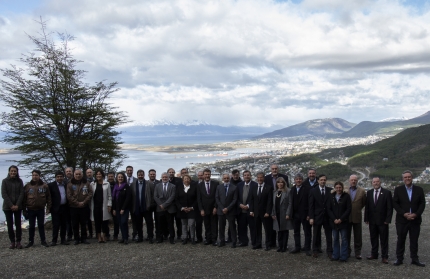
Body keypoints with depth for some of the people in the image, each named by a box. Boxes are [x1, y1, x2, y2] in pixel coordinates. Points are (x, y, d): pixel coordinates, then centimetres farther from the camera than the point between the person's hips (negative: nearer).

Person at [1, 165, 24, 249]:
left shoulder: (19, 181, 5)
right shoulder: (5, 181, 1)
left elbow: (21, 193, 1)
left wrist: (17, 205, -10)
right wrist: (11, 205, -12)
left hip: (17, 207, 1)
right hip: (8, 207, -1)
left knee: (18, 224, 1)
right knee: (10, 225, 1)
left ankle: (18, 242, 6)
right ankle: (12, 242, 8)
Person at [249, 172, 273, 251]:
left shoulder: (269, 188, -4)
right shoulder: (254, 188, 11)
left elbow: (270, 201, -8)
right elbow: (251, 200, 12)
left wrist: (268, 212, -14)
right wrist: (251, 210, 2)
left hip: (265, 213, -4)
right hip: (256, 212, 4)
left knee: (268, 229, 2)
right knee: (257, 229, 7)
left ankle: (268, 245, 10)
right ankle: (258, 244, 14)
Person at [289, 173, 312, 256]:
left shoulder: (307, 189, -9)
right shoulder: (292, 189, 8)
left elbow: (310, 202, -11)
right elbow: (291, 202, 9)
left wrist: (309, 214, -16)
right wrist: (290, 213, 3)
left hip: (304, 214, -5)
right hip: (295, 214, 5)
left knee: (307, 232, 5)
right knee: (296, 232, 14)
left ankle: (307, 249, 14)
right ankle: (297, 247, 24)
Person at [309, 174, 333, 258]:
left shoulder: (330, 190, 2)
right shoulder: (313, 191, -1)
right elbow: (311, 205, -3)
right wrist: (311, 217, -8)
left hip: (327, 216, 1)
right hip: (317, 216, -1)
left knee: (329, 235, 5)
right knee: (316, 235, 10)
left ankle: (329, 251, 15)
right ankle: (316, 250, 22)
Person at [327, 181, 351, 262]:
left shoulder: (346, 196, -3)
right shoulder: (331, 197, 4)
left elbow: (348, 209, -6)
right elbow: (328, 209, 3)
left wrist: (341, 219, -12)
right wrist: (334, 219, -8)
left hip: (343, 222, -3)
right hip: (334, 222, 3)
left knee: (344, 239, 1)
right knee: (335, 239, 9)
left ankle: (343, 256, 8)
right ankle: (335, 256, 16)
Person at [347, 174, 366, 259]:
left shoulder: (362, 191, 0)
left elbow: (364, 203, 9)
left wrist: (358, 209, 7)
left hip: (357, 217, 0)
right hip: (346, 216, 1)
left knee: (358, 237, 6)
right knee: (347, 236, 9)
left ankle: (358, 253, 15)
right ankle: (347, 252, 20)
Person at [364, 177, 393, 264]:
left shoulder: (387, 193, -4)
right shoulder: (369, 193, 7)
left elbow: (390, 207, -5)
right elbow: (367, 207, 9)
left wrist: (388, 220, -11)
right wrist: (366, 218, 3)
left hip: (382, 221, -4)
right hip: (372, 221, 4)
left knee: (384, 239, 2)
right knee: (373, 238, 11)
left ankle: (384, 257, 9)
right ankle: (374, 254, 21)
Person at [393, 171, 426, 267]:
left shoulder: (419, 190, 4)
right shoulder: (398, 190, 2)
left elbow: (422, 204, 1)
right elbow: (395, 203, -2)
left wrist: (416, 214, -12)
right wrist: (404, 214, -14)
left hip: (415, 219, 1)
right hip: (402, 219, -1)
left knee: (414, 240, 7)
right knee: (400, 240, 4)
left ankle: (415, 259, 16)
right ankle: (399, 259, 11)